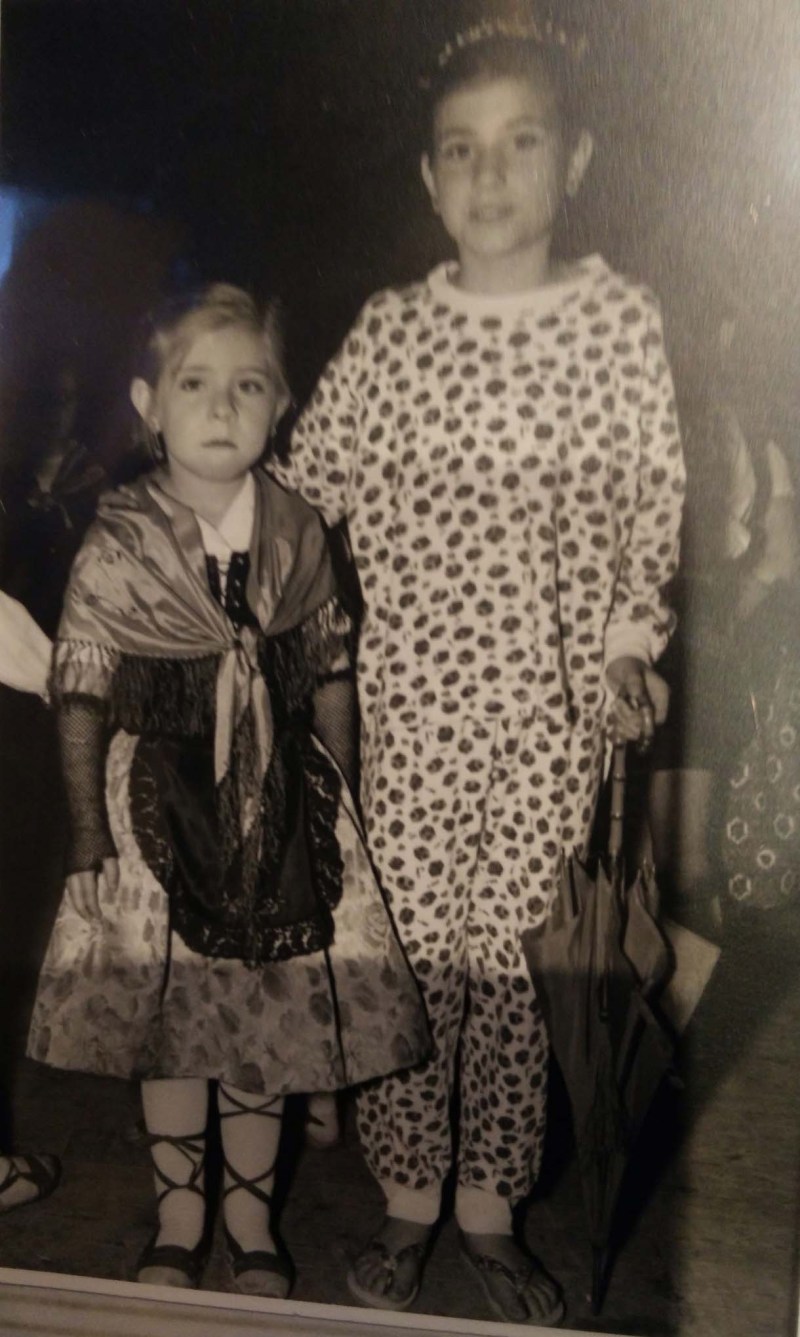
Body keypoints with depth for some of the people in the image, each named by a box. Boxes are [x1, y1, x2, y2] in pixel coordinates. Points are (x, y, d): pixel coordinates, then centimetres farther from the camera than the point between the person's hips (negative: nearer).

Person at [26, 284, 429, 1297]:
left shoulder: (299, 536, -3)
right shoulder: (117, 546, -10)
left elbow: (332, 675, 5)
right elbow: (80, 693, -6)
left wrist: (337, 801, 6)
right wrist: (89, 832, -6)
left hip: (282, 802, 2)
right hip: (159, 802, -1)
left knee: (272, 1020, 11)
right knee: (165, 1020, 11)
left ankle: (251, 1216, 33)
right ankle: (178, 1220, 34)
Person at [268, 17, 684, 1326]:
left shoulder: (624, 319, 2)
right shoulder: (389, 333, 0)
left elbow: (654, 504, 6)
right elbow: (302, 493, 5)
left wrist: (630, 642, -1)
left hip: (554, 715, 1)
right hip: (408, 702, 0)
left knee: (523, 957, 9)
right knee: (408, 949, 8)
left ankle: (491, 1205, 29)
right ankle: (408, 1198, 29)